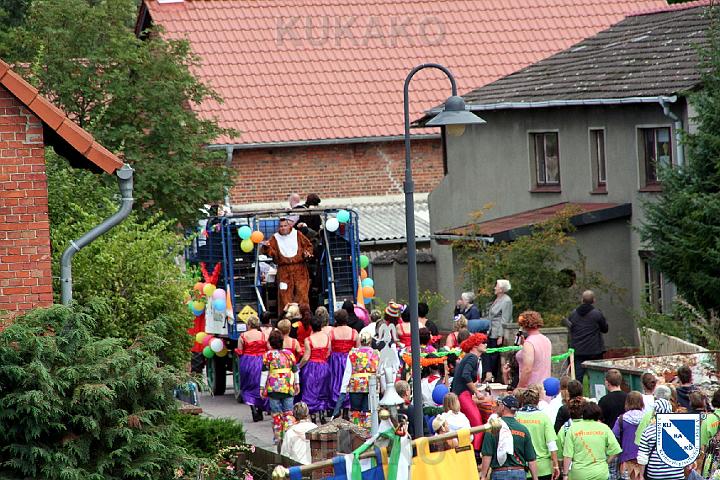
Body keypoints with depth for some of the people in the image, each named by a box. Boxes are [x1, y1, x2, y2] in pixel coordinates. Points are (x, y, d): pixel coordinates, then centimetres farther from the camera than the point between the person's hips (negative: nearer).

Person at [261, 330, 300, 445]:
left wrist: (262, 387, 3)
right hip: (288, 388, 2)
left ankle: (278, 437, 7)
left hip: (273, 388, -2)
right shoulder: (289, 354, 6)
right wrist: (297, 384, 26)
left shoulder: (268, 355, -3)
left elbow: (265, 372, -3)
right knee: (288, 412, 6)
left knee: (276, 413, 5)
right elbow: (295, 370, 13)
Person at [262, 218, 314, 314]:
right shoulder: (275, 238, 7)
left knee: (302, 292, -2)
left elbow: (308, 245, 12)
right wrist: (267, 247, -22)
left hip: (300, 269, 0)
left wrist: (307, 252, -7)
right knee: (285, 295, -2)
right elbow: (272, 252, -3)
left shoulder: (297, 235, 7)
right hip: (284, 271, 0)